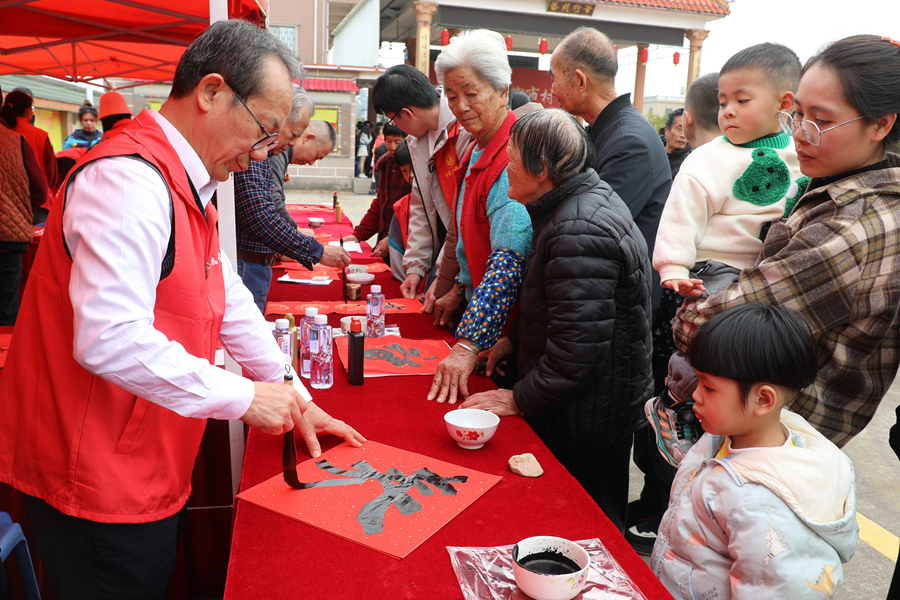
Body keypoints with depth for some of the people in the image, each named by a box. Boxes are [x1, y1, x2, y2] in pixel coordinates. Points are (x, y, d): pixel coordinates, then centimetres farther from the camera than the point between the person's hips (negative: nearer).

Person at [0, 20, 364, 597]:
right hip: (101, 486, -9)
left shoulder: (185, 186, 10)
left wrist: (291, 397, 10)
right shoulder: (130, 180, -24)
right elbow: (110, 341, -32)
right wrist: (245, 396, -22)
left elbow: (227, 300, 13)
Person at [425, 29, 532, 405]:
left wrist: (468, 346, -34)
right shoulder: (478, 151, 8)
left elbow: (510, 260, -31)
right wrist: (459, 290, 13)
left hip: (505, 329, -9)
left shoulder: (514, 156, -23)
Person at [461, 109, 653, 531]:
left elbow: (577, 350, -29)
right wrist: (514, 340, 13)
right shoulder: (584, 202, 7)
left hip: (588, 423, -10)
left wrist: (521, 399, -17)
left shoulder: (579, 232, -27)